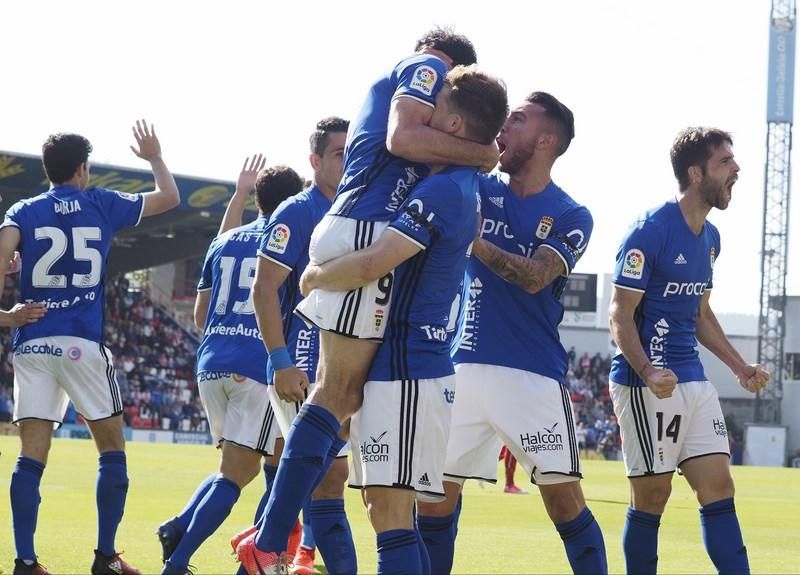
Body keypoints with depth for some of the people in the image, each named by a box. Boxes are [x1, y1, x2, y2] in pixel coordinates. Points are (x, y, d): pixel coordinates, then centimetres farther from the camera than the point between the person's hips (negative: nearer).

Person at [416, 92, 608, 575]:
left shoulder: (571, 217, -1)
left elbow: (534, 277, -16)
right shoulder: (481, 192, 12)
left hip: (534, 375, -4)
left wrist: (474, 241, -28)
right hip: (465, 368, 4)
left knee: (564, 499, -6)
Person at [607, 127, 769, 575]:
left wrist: (739, 366, 14)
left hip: (694, 382, 8)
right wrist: (649, 374, -28)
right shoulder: (651, 231, -13)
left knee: (719, 487, 2)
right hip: (648, 384, -8)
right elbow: (621, 315, -14)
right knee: (653, 495, -3)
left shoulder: (710, 238, 13)